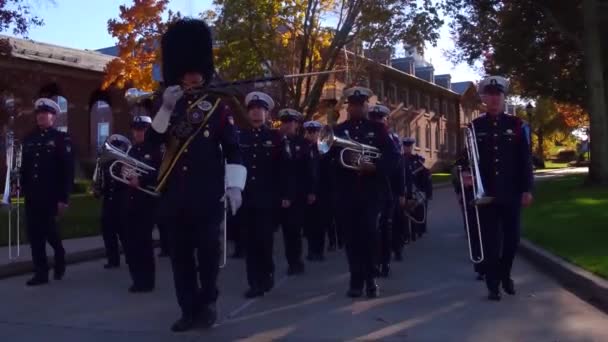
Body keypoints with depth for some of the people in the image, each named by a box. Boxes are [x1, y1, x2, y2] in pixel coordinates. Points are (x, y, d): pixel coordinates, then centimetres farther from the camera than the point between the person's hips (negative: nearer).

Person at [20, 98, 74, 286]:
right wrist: (24, 189, 5)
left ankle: (60, 259, 20)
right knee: (35, 235, 6)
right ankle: (41, 272, 16)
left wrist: (64, 198, -14)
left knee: (49, 232, -2)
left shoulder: (62, 138, -4)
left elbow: (68, 170, -9)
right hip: (32, 196, 5)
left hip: (50, 196, -5)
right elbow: (24, 167, 15)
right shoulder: (29, 139, 12)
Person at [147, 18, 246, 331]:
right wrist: (166, 108, -12)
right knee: (180, 254, 7)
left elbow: (233, 149, -3)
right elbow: (152, 141, 0)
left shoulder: (218, 105, 3)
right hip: (175, 195, 3)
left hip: (208, 195, -3)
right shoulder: (169, 105, 13)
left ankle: (208, 303, 22)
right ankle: (189, 309, 18)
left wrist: (235, 187, -13)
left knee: (208, 252, 3)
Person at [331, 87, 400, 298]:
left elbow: (393, 157, -2)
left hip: (371, 191, -2)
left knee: (369, 233, -6)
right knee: (352, 236, 4)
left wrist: (374, 166, -17)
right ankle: (356, 280, 12)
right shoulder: (338, 130, 9)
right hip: (347, 192, 2)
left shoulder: (378, 129, 6)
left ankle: (370, 279, 6)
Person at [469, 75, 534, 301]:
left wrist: (527, 189, -3)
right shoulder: (474, 127, 3)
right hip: (486, 194, -1)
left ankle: (505, 275, 32)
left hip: (512, 193, 1)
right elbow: (468, 159, 5)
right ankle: (493, 285, 9)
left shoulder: (516, 125, 3)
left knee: (512, 238, 8)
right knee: (490, 240, 1)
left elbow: (525, 159, 2)